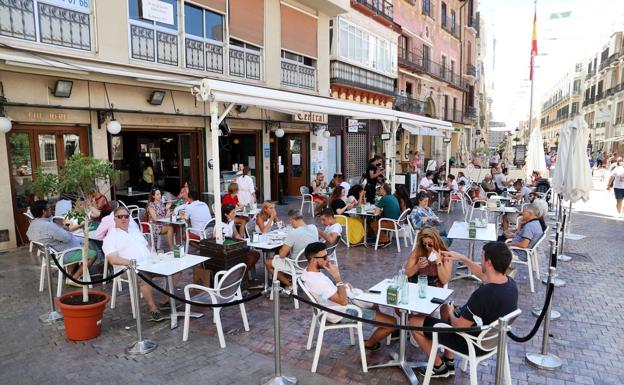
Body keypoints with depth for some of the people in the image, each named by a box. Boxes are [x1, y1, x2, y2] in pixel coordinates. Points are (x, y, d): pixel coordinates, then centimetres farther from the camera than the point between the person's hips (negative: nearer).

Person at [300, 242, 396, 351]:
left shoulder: (309, 271, -5)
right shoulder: (317, 281, -36)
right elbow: (343, 301, -32)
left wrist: (344, 285, -3)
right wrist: (337, 276, -28)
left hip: (338, 305, 10)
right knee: (392, 322, -5)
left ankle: (380, 321, 40)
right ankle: (369, 344, 18)